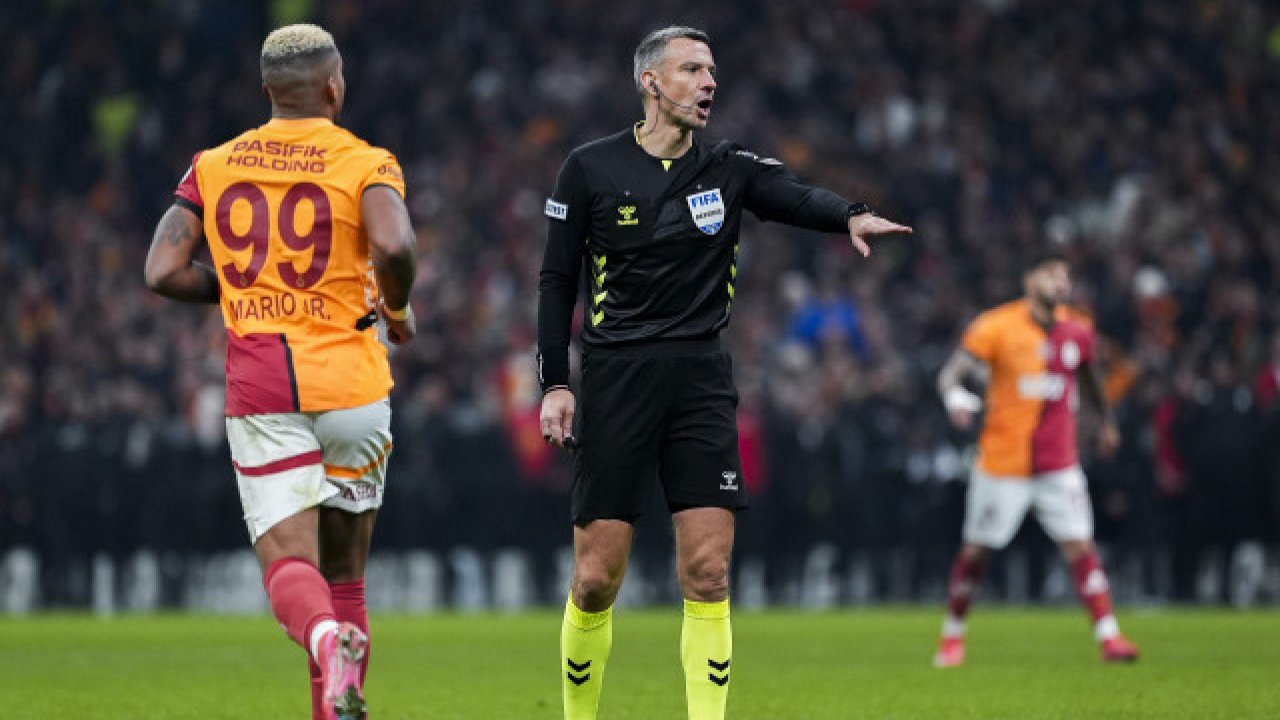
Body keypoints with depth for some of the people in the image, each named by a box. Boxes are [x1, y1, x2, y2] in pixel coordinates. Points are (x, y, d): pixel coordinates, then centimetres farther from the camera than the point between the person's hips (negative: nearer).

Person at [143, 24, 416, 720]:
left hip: (261, 394, 1)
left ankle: (326, 641, -38)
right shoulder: (364, 164, -2)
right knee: (343, 568, 15)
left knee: (288, 564, -6)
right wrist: (397, 307, 0)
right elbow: (394, 246, -21)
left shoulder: (213, 168, 8)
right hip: (350, 383, -1)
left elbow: (163, 271, 1)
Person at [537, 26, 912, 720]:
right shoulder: (590, 169, 2)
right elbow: (557, 279, 6)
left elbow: (797, 198, -11)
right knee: (597, 578, -2)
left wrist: (851, 215, -33)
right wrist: (554, 384, -1)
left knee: (707, 573, -7)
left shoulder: (730, 168, 7)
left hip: (701, 378, 2)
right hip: (615, 377, -2)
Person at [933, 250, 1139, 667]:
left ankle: (1109, 637, -9)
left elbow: (1089, 378, 23)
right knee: (976, 551, 5)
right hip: (1003, 461, -3)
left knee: (1080, 546, -7)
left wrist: (1107, 422, 34)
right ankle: (952, 636, 22)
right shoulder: (997, 327, -11)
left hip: (1059, 465, 3)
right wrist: (956, 398, -35)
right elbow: (951, 373, -13)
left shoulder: (1078, 331, 4)